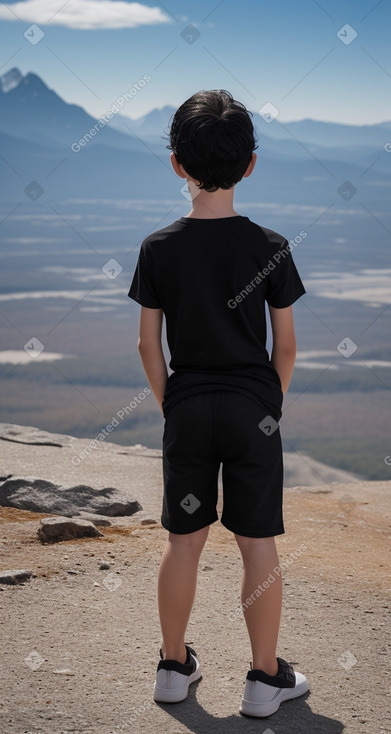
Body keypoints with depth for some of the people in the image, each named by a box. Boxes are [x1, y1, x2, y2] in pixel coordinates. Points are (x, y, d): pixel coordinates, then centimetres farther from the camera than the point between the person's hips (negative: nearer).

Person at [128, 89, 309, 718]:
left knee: (185, 538, 12)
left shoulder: (159, 248, -4)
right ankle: (266, 679, 13)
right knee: (259, 543, 6)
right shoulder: (270, 247, -6)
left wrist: (170, 407, 10)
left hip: (187, 409, 1)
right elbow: (286, 346, -1)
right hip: (253, 407, -1)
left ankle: (174, 666, 24)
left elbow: (149, 344, -1)